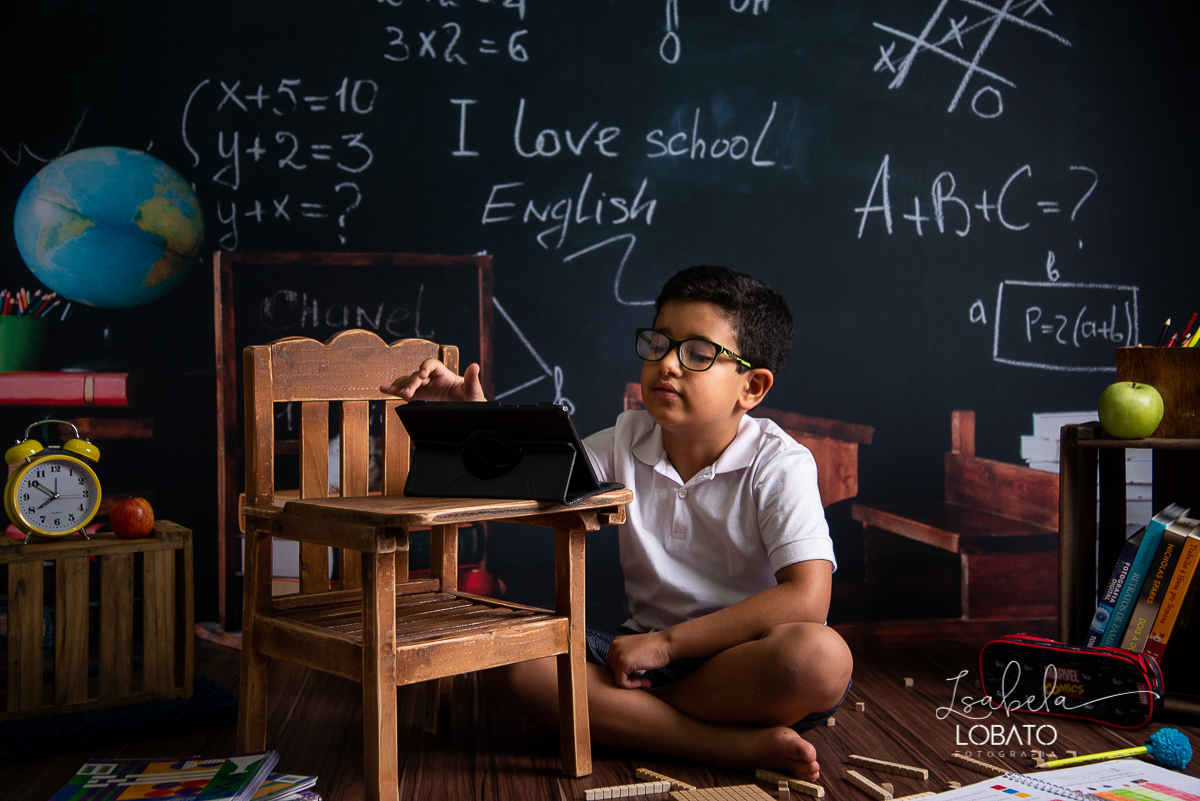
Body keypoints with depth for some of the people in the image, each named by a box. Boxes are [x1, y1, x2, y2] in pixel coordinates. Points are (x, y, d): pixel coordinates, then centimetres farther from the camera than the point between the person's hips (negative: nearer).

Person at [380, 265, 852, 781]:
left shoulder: (780, 464, -11)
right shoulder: (627, 443, 3)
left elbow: (806, 599, -22)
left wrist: (668, 641, -21)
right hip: (649, 649, 5)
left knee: (821, 657, -38)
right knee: (505, 659, -20)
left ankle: (607, 715, -22)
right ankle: (740, 745, -23)